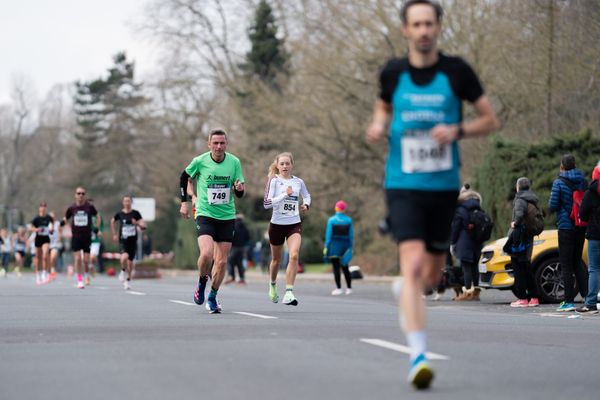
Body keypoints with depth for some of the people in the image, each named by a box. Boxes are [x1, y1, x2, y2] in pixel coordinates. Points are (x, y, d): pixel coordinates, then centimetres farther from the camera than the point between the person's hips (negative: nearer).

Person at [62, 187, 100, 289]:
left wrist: (96, 227, -2)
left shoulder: (89, 207, -4)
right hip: (76, 237, 0)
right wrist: (62, 222, -10)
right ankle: (80, 280, 4)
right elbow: (66, 219, 12)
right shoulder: (71, 208, -1)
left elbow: (98, 216, 10)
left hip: (87, 237, 0)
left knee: (86, 260, -2)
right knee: (78, 258, -8)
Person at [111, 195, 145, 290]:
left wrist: (137, 223, -24)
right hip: (123, 240, -1)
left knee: (130, 261, 7)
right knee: (124, 257, -27)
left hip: (133, 240, 1)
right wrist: (114, 234, 14)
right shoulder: (120, 214, 0)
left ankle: (128, 280, 27)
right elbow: (112, 222, 19)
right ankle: (123, 271, 3)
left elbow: (143, 226, -3)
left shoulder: (135, 213, -1)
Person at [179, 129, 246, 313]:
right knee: (206, 253, -23)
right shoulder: (200, 161, -6)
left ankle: (212, 298, 22)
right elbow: (184, 177, 13)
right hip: (205, 215, -2)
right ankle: (202, 282, 7)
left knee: (222, 261, 3)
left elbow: (239, 193, 4)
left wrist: (239, 188, -19)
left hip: (227, 217, 2)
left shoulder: (234, 162, -1)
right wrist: (184, 202, 12)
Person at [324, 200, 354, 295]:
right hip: (345, 245, 3)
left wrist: (326, 247, -3)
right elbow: (351, 235, 0)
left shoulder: (331, 220, -6)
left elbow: (328, 234, -7)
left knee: (336, 268, -1)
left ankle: (338, 288, -6)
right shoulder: (349, 220, 0)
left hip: (334, 246, -3)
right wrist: (350, 248, 6)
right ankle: (349, 288, 14)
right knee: (345, 267, 14)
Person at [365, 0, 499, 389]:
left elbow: (491, 120, 3)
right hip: (403, 186, -2)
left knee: (432, 275, 13)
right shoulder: (393, 73, 0)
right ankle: (418, 356, -20)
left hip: (444, 186, 2)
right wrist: (377, 127, -2)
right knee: (413, 266, -19)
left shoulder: (457, 71, -2)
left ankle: (406, 296, 49)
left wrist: (457, 130, -16)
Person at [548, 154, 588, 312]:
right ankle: (586, 295, 7)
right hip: (581, 226, 6)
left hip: (566, 227, -6)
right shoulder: (582, 181, 6)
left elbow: (553, 206, -13)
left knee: (566, 264, -2)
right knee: (577, 261, 16)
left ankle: (569, 301, -3)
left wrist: (551, 204, 8)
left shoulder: (559, 183, -11)